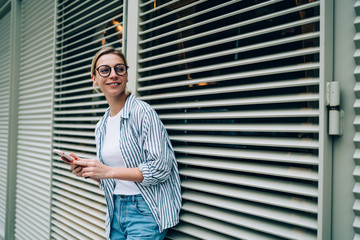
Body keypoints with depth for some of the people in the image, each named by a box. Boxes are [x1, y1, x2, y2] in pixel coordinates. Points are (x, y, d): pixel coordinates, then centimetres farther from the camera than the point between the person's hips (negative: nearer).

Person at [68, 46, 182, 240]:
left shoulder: (142, 112, -13)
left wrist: (108, 171, -19)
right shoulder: (101, 127, 10)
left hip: (145, 210, -6)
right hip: (116, 210, 7)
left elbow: (160, 168, -18)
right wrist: (88, 171, -2)